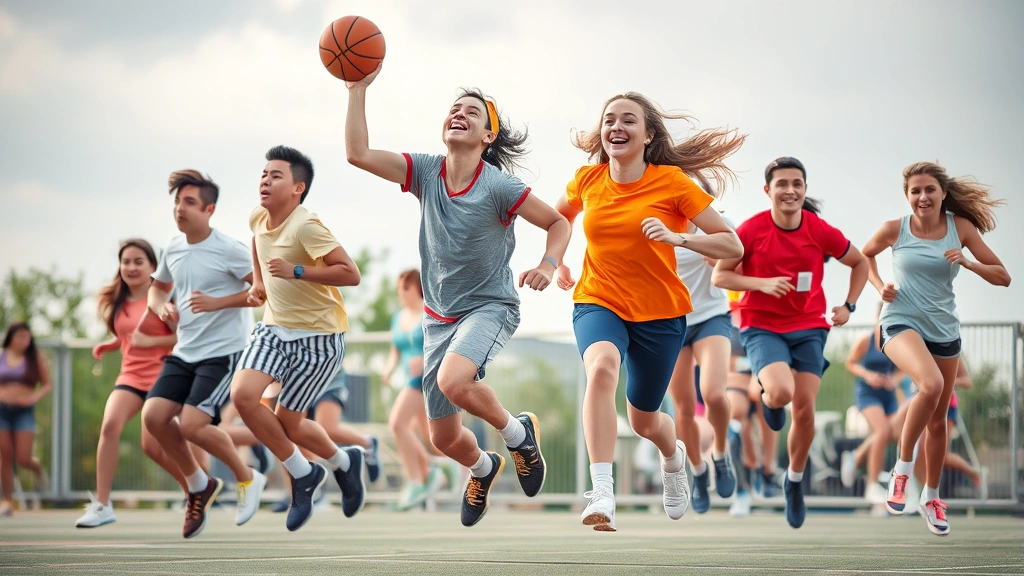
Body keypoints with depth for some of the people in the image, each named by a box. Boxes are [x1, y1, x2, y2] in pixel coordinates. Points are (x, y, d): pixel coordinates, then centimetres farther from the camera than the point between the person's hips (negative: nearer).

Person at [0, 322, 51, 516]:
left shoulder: (34, 360, 2)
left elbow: (48, 385, 5)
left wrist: (36, 397, -13)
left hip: (24, 412, -1)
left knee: (23, 458, -9)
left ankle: (38, 468, 27)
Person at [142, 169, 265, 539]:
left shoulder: (228, 250, -13)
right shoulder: (173, 248, 7)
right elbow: (158, 288, 23)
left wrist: (218, 303, -22)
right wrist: (162, 307, 0)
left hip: (223, 352, -7)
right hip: (185, 352, 7)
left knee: (192, 425, -19)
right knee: (153, 416, -9)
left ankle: (247, 479, 7)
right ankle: (198, 486, 13)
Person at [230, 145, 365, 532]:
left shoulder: (305, 227, -22)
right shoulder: (258, 220, 1)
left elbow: (351, 274, -28)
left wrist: (296, 271, -33)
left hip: (319, 337, -7)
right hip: (274, 328, 7)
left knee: (288, 422, -1)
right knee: (242, 395, -15)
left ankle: (343, 462, 32)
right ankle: (303, 475, 5)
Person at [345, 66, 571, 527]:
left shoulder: (499, 187, -16)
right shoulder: (425, 172, -5)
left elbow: (558, 222, -4)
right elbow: (358, 154, -14)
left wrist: (548, 265, -22)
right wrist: (358, 90, -17)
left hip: (491, 307, -5)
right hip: (440, 316, 5)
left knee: (453, 379, -37)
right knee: (443, 437, 10)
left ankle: (517, 432, -6)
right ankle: (482, 468, 48)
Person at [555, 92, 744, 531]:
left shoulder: (672, 181, -11)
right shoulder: (587, 180, -2)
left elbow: (732, 246, -13)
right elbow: (560, 215, 24)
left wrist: (678, 237, -27)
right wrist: (558, 262, 14)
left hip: (660, 313, -1)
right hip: (597, 302, 1)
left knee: (643, 420, 14)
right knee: (602, 366, -34)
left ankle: (673, 456, 54)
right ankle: (601, 496, -42)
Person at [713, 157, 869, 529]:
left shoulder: (821, 232, -5)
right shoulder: (751, 230, -11)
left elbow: (859, 263, 13)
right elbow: (719, 276, -5)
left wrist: (848, 306, 2)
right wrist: (762, 283, -19)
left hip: (809, 328, 3)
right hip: (762, 327, -2)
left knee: (805, 409, -4)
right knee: (781, 393, -27)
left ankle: (795, 481, 21)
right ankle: (767, 400, 13)